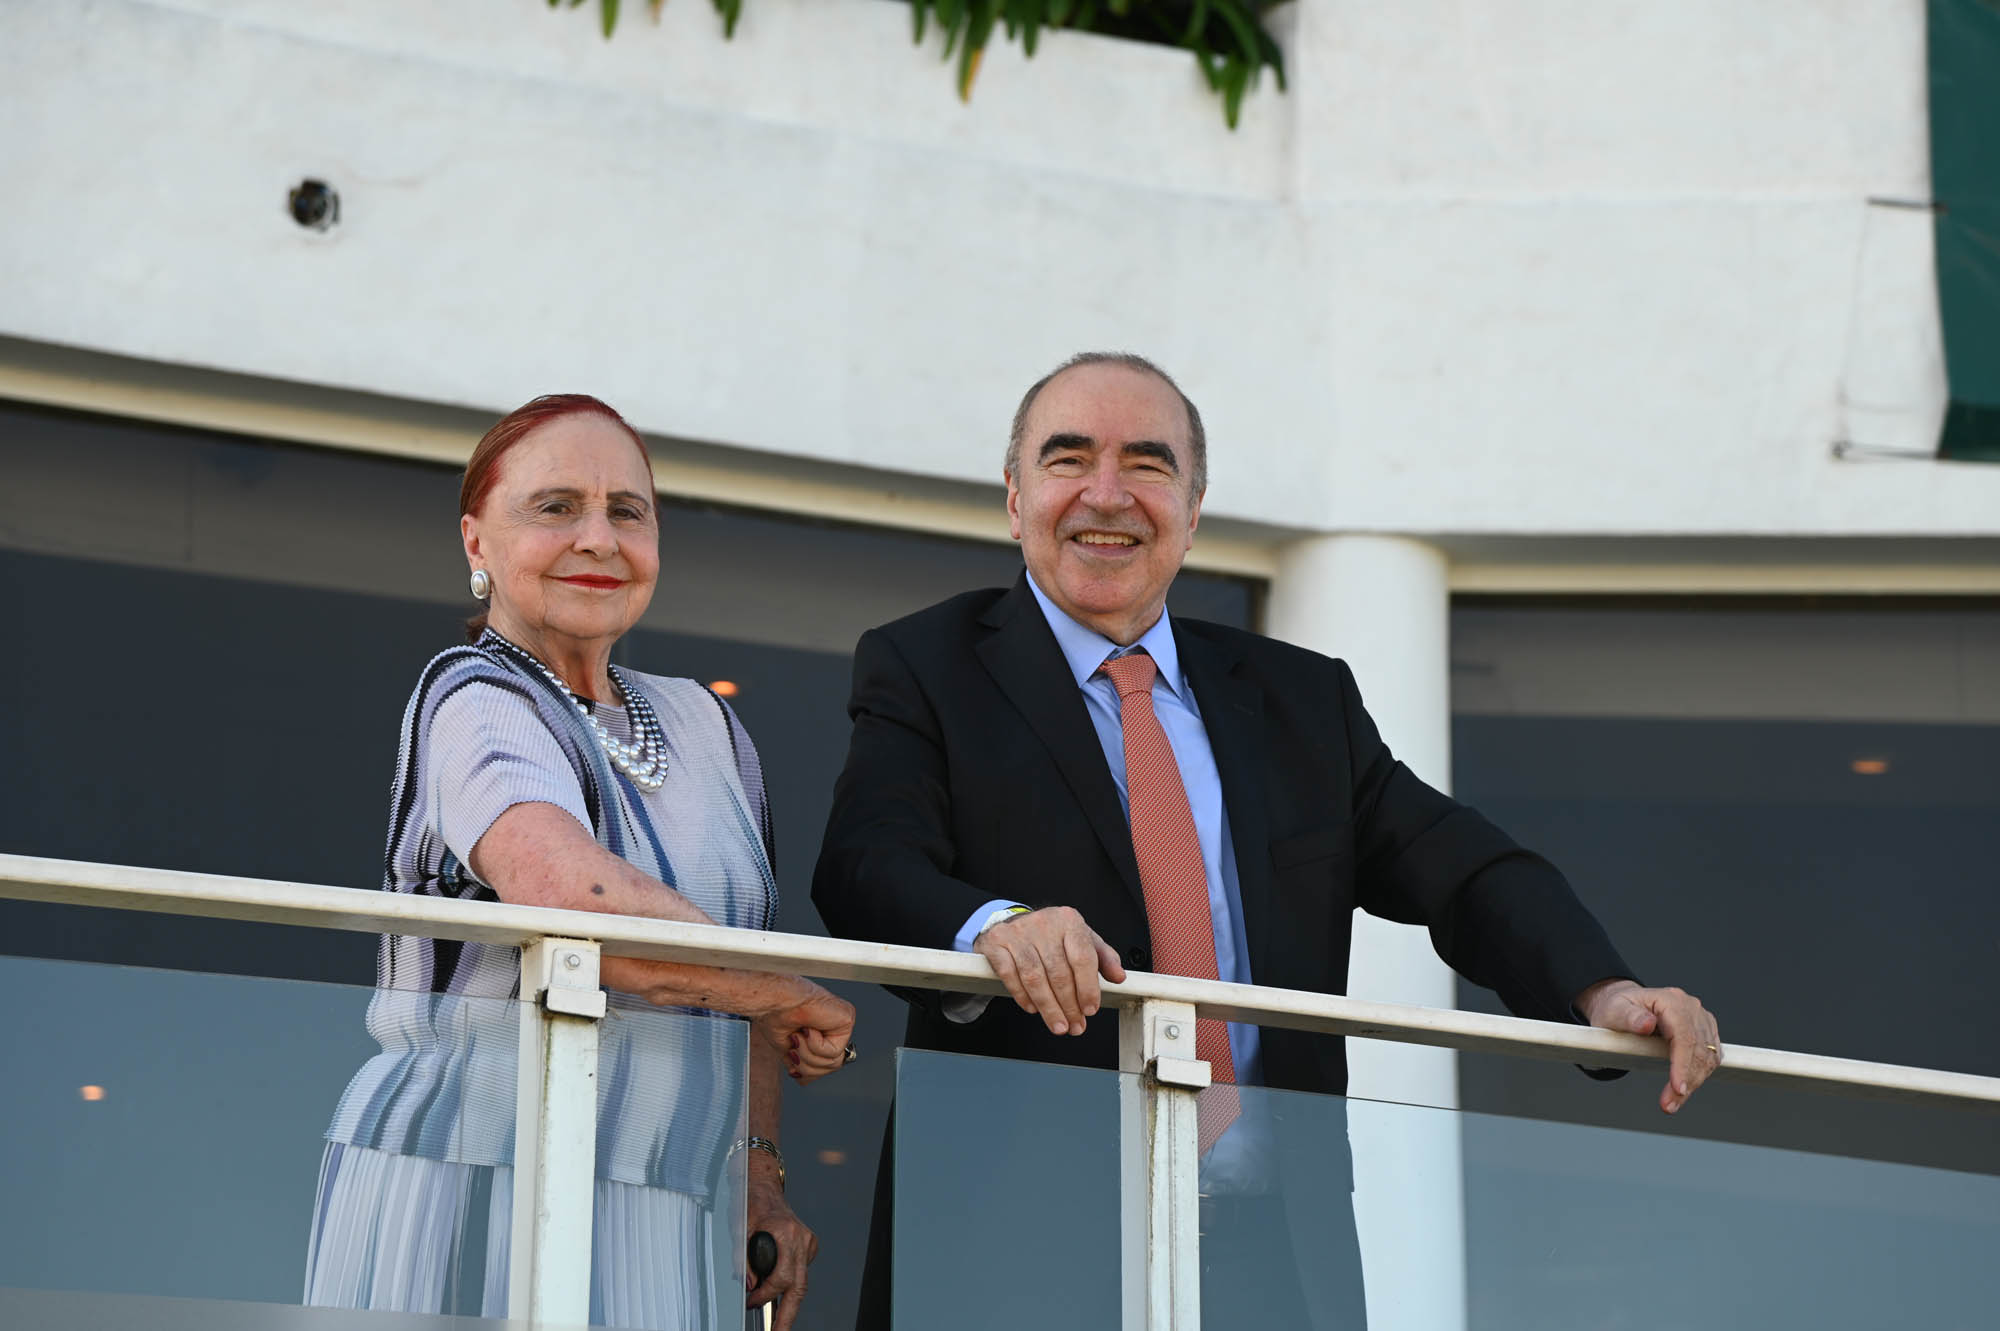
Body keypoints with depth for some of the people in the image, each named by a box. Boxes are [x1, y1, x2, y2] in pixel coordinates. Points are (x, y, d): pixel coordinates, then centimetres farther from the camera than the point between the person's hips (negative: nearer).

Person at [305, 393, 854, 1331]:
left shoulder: (704, 726, 13)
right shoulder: (472, 700, -10)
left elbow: (744, 971, 22)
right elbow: (583, 904, -27)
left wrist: (760, 1171, 12)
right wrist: (799, 1002, -14)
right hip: (469, 1208, -6)